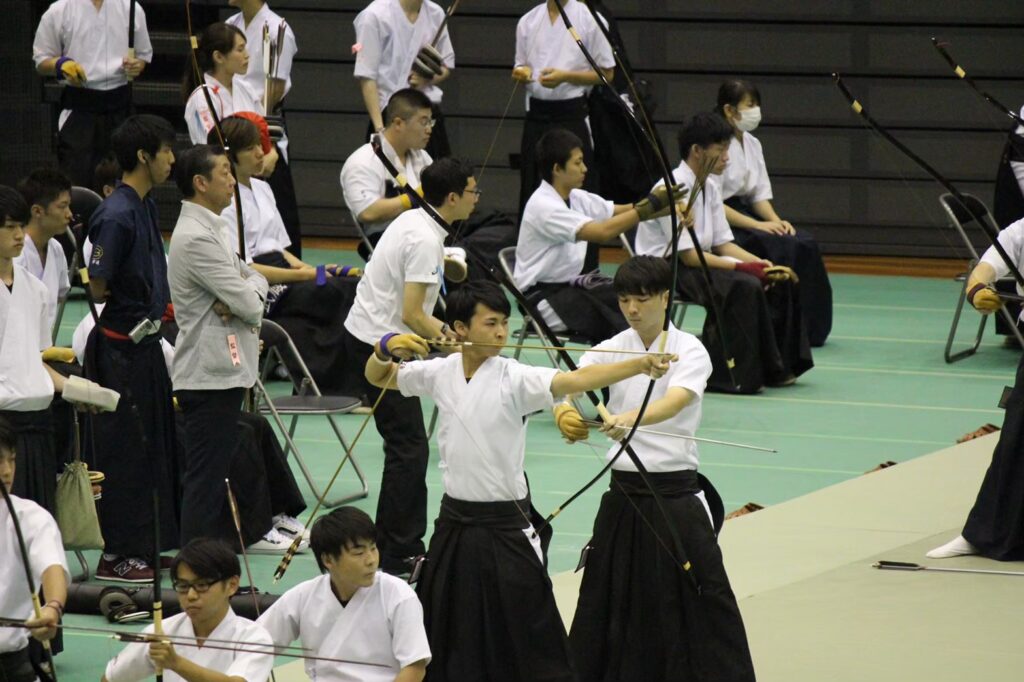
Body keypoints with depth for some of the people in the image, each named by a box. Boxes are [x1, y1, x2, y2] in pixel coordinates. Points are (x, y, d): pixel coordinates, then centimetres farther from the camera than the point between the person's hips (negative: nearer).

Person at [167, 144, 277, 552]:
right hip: (209, 371, -10)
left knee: (218, 471, 19)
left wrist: (247, 292, -8)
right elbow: (247, 303, -20)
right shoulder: (196, 238, -18)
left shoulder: (213, 229, 16)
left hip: (224, 369, 10)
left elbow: (254, 280, 15)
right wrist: (249, 298, 3)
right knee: (205, 477, -7)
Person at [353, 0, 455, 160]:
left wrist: (428, 79, -6)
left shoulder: (436, 13, 7)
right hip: (389, 115, -5)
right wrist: (380, 128, -19)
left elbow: (447, 66, 18)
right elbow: (366, 77, -11)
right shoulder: (374, 16, -10)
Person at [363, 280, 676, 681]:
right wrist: (387, 349, -5)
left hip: (507, 528, -5)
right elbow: (378, 377, 18)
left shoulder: (514, 378, -13)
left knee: (533, 647, -5)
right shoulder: (440, 373, 1)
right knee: (446, 634, 17)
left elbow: (576, 380, -29)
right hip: (455, 523, 5)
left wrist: (640, 365, -44)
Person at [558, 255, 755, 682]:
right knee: (607, 596, 11)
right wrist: (564, 414, -38)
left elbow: (674, 402, -27)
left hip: (676, 493, -4)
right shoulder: (610, 350, 4)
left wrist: (630, 419, -47)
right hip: (624, 493, 4)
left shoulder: (689, 352, -7)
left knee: (704, 595, -4)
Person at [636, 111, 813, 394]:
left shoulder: (709, 187, 10)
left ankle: (777, 367, 2)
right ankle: (738, 374, -25)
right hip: (667, 270, -9)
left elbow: (723, 243, 10)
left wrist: (763, 265, -7)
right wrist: (742, 267, -26)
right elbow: (688, 254, -23)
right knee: (745, 287, -31)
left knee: (782, 283, -2)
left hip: (699, 263, 9)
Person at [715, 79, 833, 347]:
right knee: (781, 247, -29)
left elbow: (760, 194, 15)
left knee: (805, 244, -14)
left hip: (745, 216, 8)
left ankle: (810, 328, -13)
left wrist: (776, 221, -6)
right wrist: (756, 224, -23)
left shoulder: (752, 144, 13)